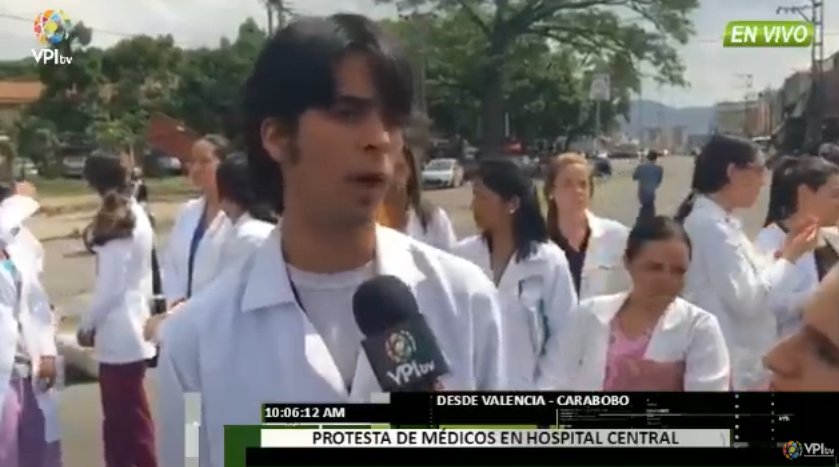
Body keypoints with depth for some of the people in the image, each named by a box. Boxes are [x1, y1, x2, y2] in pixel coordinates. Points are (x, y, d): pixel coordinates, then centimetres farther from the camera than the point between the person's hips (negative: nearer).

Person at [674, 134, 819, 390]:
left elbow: (751, 280, 13)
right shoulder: (710, 224, -20)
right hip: (727, 367, -10)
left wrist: (785, 251, 4)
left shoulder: (722, 221, 10)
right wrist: (790, 257, -12)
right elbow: (747, 299, -23)